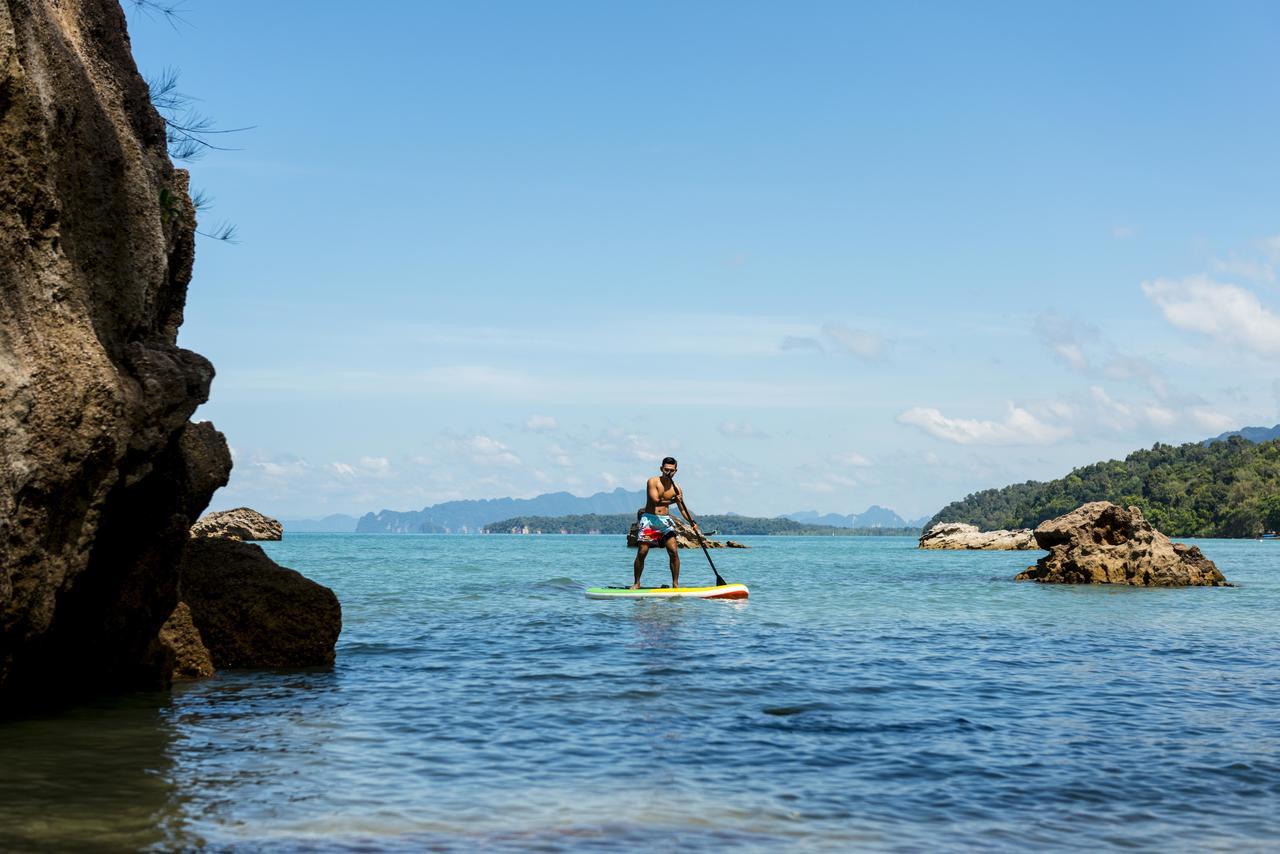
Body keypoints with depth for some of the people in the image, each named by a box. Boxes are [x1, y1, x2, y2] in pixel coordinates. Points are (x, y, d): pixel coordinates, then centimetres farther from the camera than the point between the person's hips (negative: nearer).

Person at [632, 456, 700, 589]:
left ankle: (675, 583, 0)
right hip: (649, 518, -3)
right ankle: (637, 583, 6)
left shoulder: (676, 489, 6)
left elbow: (683, 510, 11)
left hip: (665, 520, 3)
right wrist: (673, 501, -33)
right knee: (642, 552, -7)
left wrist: (694, 525, -1)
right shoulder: (653, 482, -6)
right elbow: (656, 501, -19)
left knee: (673, 551, -9)